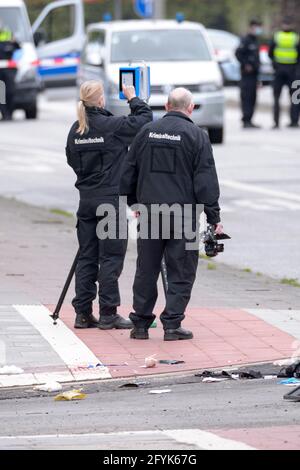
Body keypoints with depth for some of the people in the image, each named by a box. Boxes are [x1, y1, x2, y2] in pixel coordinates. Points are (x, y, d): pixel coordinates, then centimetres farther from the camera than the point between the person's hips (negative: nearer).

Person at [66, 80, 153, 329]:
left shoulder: (76, 129, 5)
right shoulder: (112, 126, -12)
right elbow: (145, 118, -3)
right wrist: (133, 98, 11)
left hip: (86, 201, 6)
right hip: (111, 199, -6)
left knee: (87, 257, 8)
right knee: (111, 257, -2)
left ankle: (83, 313, 8)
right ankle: (108, 313, -2)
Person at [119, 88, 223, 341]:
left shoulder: (147, 132, 8)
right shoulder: (196, 135, -5)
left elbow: (129, 171, 15)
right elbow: (206, 180, -7)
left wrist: (133, 201, 29)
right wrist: (214, 218, -4)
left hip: (149, 209, 4)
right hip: (183, 212, -4)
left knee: (146, 269, 10)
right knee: (181, 271, 2)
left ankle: (141, 323, 13)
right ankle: (172, 324, -2)